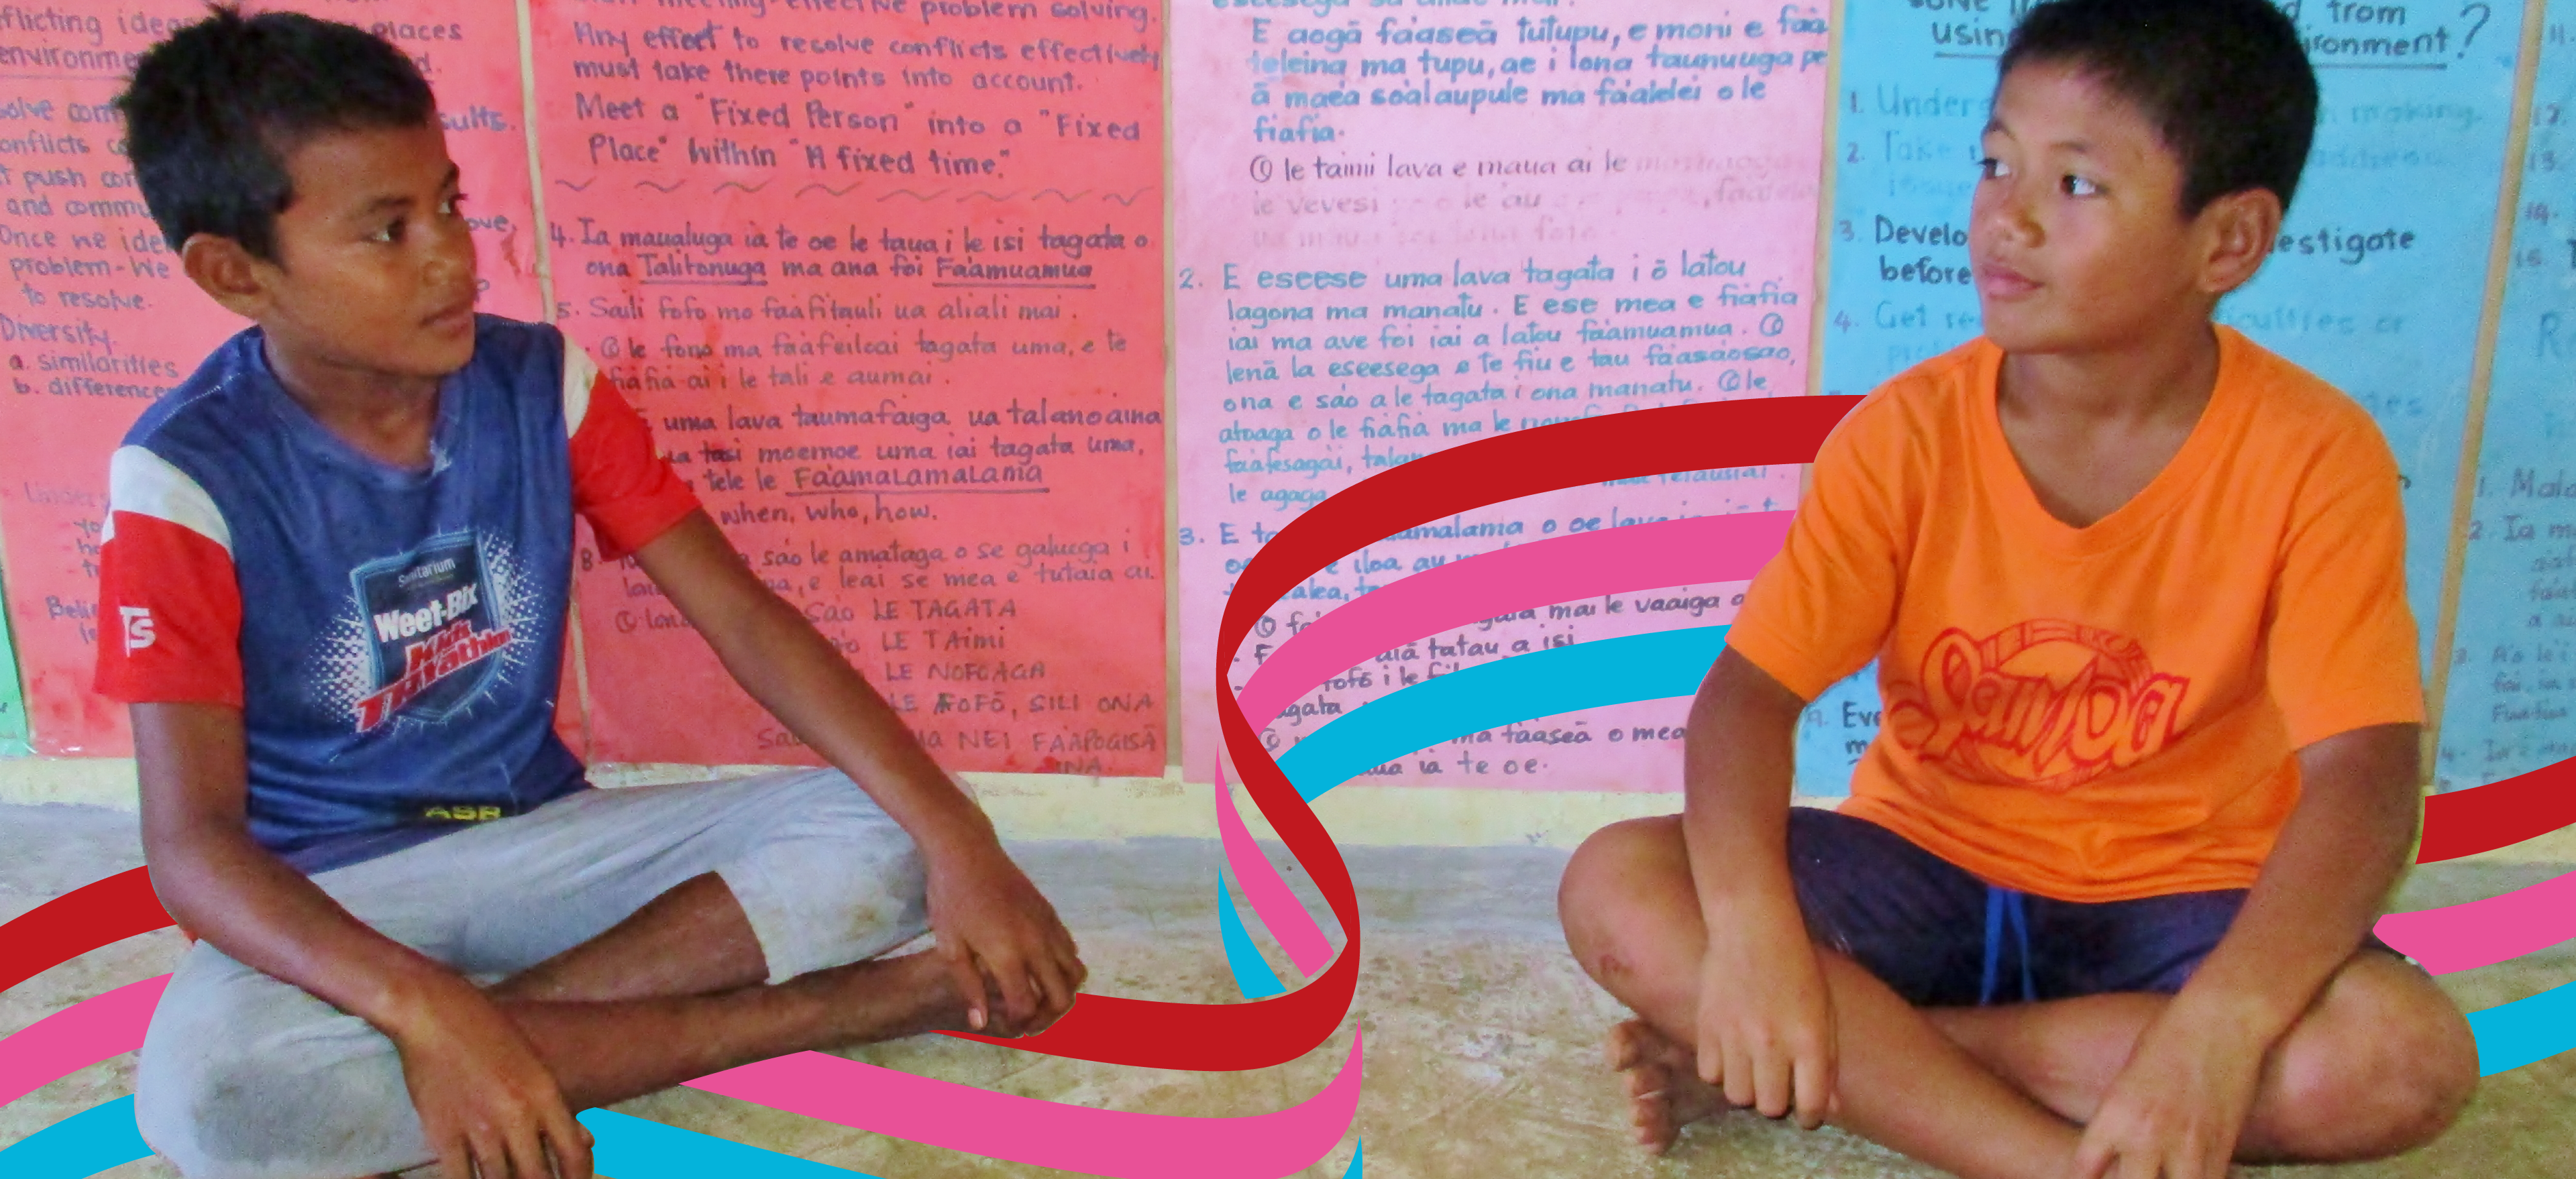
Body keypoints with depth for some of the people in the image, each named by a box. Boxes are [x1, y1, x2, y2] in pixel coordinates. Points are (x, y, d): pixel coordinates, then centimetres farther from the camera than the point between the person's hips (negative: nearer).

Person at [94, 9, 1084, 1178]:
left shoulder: (541, 384, -6)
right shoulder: (189, 475, -15)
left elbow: (744, 616, -9)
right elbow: (192, 839, -20)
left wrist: (954, 836, -22)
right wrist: (424, 1005, -40)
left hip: (544, 836, 3)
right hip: (333, 894, -2)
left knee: (878, 834, -18)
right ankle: (808, 1013, -28)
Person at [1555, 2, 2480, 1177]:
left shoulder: (2313, 459, -14)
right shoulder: (1908, 432, -11)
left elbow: (2364, 773, -22)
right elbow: (1749, 687, -18)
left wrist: (2214, 1035, -37)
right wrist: (1752, 927, -37)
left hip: (2172, 904, 1)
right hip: (1924, 868, 0)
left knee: (2405, 1059, -32)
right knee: (1615, 889, -22)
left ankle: (1869, 1053, -19)